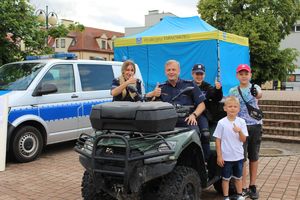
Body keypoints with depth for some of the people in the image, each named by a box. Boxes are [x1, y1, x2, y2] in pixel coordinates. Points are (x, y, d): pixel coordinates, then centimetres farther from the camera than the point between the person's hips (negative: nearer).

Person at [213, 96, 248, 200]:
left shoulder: (241, 122, -2)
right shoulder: (221, 123, -9)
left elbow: (243, 140, -5)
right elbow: (218, 140, -6)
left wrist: (239, 131, -25)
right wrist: (219, 156, -8)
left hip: (238, 156, 3)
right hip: (226, 157, -2)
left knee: (238, 177, 17)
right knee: (226, 178, 9)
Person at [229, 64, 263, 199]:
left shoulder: (255, 87, 0)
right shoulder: (233, 91, 4)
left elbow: (259, 95, -25)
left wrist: (256, 94, -49)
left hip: (255, 125, 0)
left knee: (254, 157, 9)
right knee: (242, 157, -2)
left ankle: (252, 186, 20)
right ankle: (243, 188, 6)